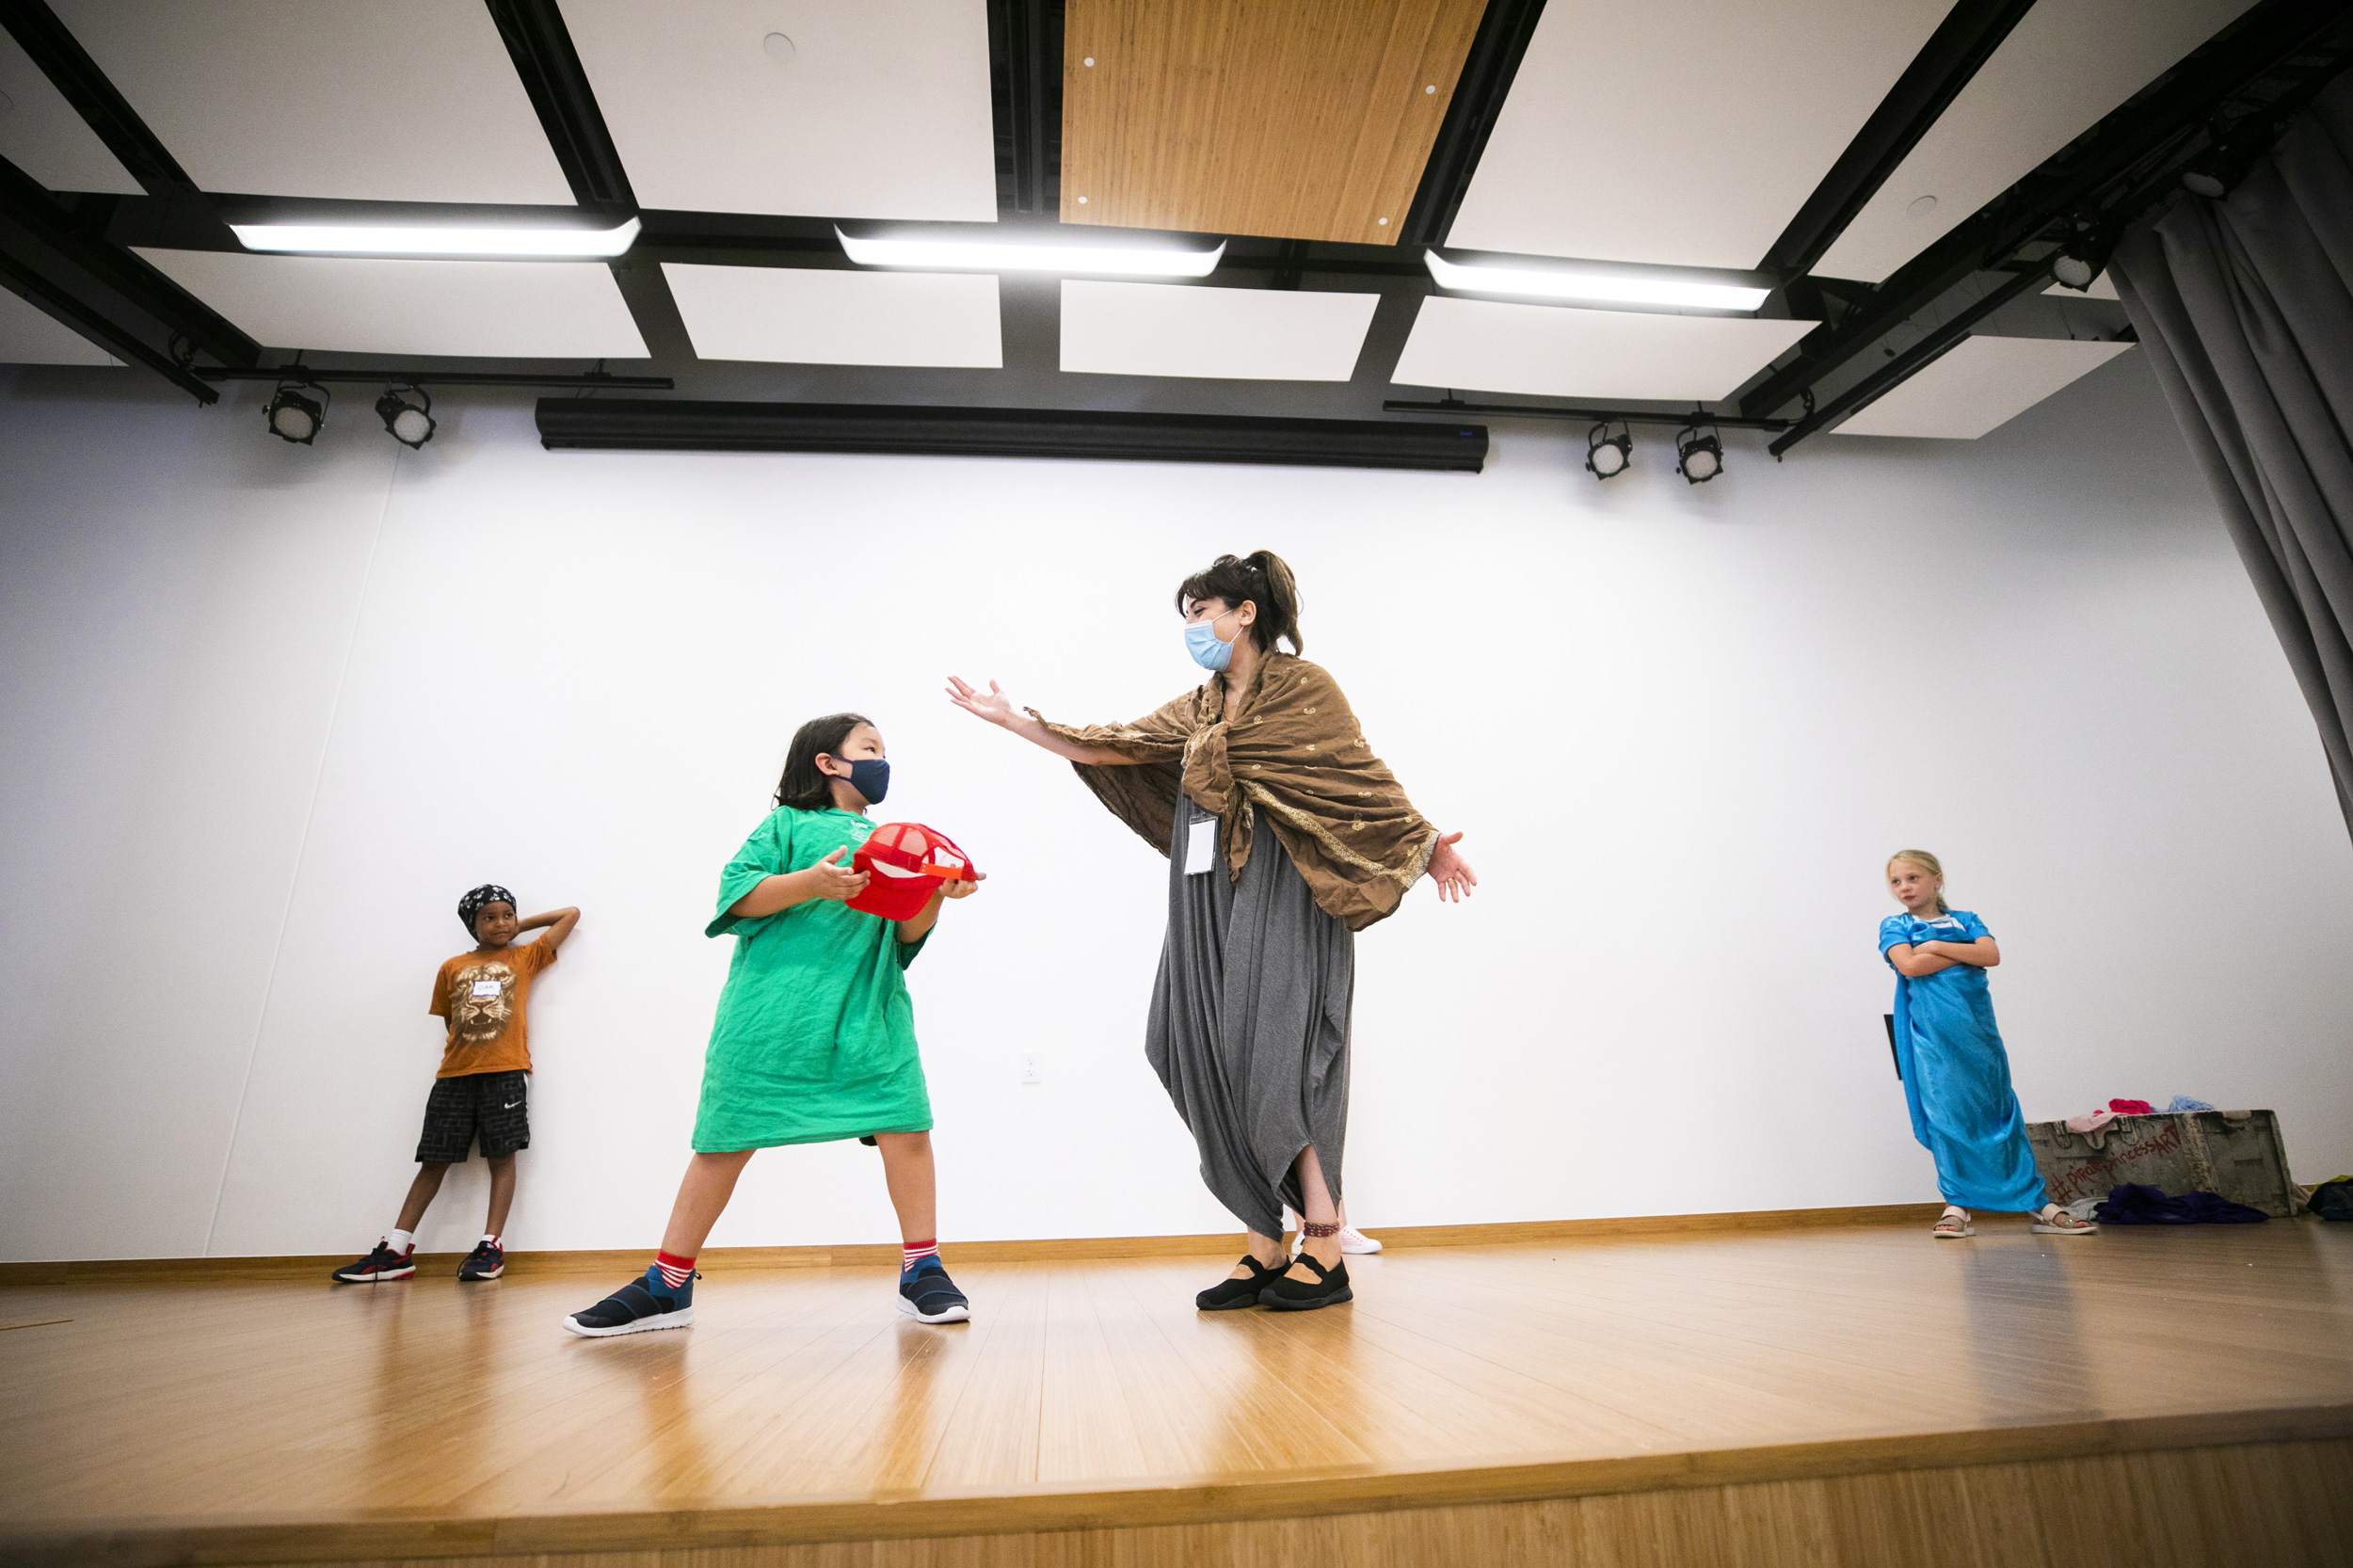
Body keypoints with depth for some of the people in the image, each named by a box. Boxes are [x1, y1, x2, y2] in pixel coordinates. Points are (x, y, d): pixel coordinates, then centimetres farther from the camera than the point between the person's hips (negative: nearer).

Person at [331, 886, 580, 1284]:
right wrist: (461, 1049, 7)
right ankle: (396, 1251, 12)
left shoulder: (525, 958, 9)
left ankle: (491, 1246, 0)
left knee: (501, 1156, -3)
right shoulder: (452, 968, 15)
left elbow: (571, 914, 8)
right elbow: (450, 1021, 21)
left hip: (505, 1072, -3)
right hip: (454, 1075, 3)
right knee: (434, 1160, 6)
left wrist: (522, 925, 13)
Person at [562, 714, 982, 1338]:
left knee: (905, 1121, -9)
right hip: (774, 1010, -3)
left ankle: (922, 1274, 4)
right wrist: (812, 883, -18)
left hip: (869, 1007, 3)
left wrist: (936, 895, -7)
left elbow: (907, 933, 13)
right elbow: (737, 894, -3)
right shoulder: (788, 824, 11)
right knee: (727, 1137, 3)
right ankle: (666, 1286, 20)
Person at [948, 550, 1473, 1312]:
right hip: (1208, 904, 7)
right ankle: (1265, 1248, 10)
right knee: (1219, 1065, 1)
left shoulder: (1301, 686, 1)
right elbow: (1109, 747, 19)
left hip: (1282, 896, -6)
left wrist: (1423, 845, -7)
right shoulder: (1197, 711, 19)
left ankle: (1325, 1251, 0)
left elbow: (1363, 778, -1)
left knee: (1275, 1059, -12)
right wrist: (1013, 719, 20)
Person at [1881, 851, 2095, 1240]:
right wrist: (1965, 953, -4)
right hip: (1932, 1034, -2)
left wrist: (1936, 946, -8)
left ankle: (2039, 1205, 12)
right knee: (1946, 1116, -3)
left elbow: (1992, 955, -4)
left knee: (1999, 1110, 5)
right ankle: (1957, 1206, 5)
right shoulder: (1894, 926, 7)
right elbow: (1909, 965, -12)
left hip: (1977, 1028, 3)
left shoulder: (1965, 919, 14)